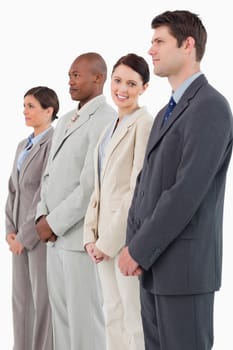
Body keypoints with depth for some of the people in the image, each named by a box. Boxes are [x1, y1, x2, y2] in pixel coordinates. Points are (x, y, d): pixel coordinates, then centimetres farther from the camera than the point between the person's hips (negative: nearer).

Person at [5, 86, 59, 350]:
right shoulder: (23, 146, 16)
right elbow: (13, 189, 16)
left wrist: (25, 235, -14)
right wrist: (10, 229, 4)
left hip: (42, 232, -8)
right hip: (20, 235, 8)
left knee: (43, 299, -1)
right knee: (21, 297, 11)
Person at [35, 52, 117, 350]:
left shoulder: (105, 120, -13)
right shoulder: (65, 121, 17)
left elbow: (92, 184, -19)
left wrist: (54, 223, -13)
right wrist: (43, 216, 2)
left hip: (80, 234, -8)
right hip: (55, 234, 9)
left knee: (84, 317, -2)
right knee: (61, 313, 13)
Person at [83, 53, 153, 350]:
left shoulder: (144, 124, -12)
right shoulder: (112, 126, 15)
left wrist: (109, 241, -15)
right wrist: (91, 234, 4)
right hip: (105, 237, 8)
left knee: (135, 322, 0)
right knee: (114, 317, 14)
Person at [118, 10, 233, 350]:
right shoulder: (166, 113, 17)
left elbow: (187, 191, -21)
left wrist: (139, 250, -15)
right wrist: (132, 244, 2)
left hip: (184, 264, -9)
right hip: (154, 264, 9)